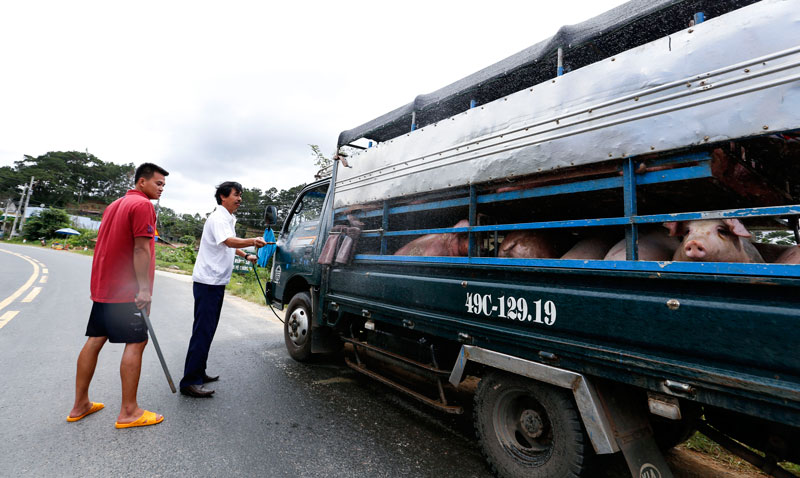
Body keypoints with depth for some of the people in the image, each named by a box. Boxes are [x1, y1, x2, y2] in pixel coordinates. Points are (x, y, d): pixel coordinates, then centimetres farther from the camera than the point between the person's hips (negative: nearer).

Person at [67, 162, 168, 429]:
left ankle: (80, 405, 24)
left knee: (95, 340, 13)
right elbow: (141, 249, -19)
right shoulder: (142, 205, -12)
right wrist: (144, 289, -19)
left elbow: (109, 245, 21)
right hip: (127, 290, -10)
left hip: (103, 286, 10)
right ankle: (128, 412, 2)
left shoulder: (115, 205, 19)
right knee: (136, 342, -4)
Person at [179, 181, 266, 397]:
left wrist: (246, 255, 28)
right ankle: (189, 382, -3)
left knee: (207, 330, 15)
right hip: (207, 281, -10)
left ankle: (199, 374, 26)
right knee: (202, 331, -9)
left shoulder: (229, 219, 17)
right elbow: (229, 242, -35)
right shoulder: (218, 218, -15)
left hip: (216, 282, 10)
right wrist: (252, 241, -49)